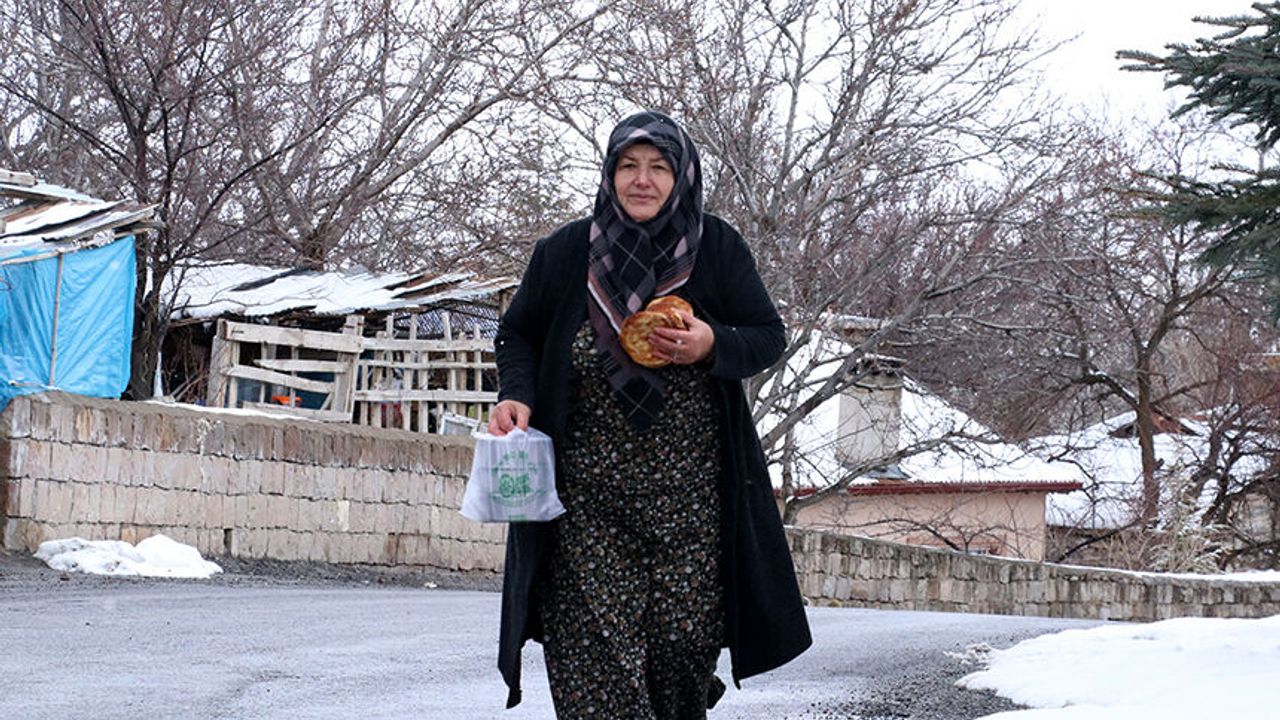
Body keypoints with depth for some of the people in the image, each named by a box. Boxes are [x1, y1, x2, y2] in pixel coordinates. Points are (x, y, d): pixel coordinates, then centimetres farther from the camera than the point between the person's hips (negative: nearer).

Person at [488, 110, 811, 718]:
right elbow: (517, 333, 14)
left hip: (690, 493, 0)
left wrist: (712, 345, -15)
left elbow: (770, 337, 6)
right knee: (592, 649, -8)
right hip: (586, 495, 0)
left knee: (686, 641, 0)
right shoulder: (563, 254, 1)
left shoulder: (718, 250, 0)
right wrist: (516, 395, -6)